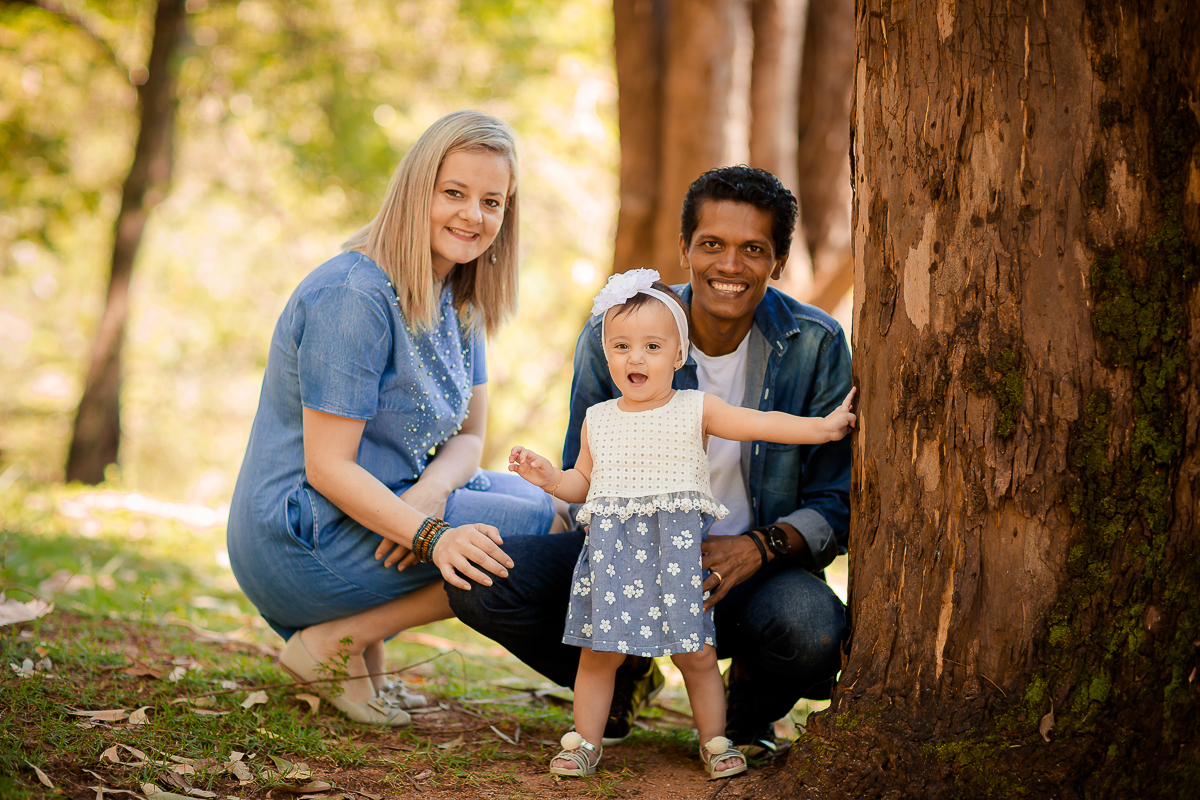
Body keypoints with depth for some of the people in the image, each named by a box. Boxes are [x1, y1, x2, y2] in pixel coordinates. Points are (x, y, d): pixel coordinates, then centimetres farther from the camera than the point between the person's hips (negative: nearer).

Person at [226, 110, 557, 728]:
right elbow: (326, 467, -22)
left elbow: (468, 438, 6)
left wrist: (431, 491, -18)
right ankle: (339, 643, -9)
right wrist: (430, 536, -34)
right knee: (545, 529, -14)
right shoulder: (353, 295, -20)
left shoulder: (458, 298, 9)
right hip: (300, 542, -9)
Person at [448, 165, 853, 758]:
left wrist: (760, 547, -27)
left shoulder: (816, 346, -10)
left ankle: (752, 706, 4)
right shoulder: (609, 338, -8)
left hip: (757, 572, -1)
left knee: (812, 631, -38)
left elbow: (837, 503, -6)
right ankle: (622, 679, 9)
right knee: (478, 580, -22)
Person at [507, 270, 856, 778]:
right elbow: (583, 482, 20)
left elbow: (761, 423, -7)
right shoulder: (597, 420, 10)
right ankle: (585, 742, 16)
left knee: (696, 654, 0)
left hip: (679, 547, -2)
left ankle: (714, 741, 17)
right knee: (598, 653, 2)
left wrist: (822, 426, -15)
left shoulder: (696, 410, 0)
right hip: (613, 548, 2)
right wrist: (549, 478, 2)